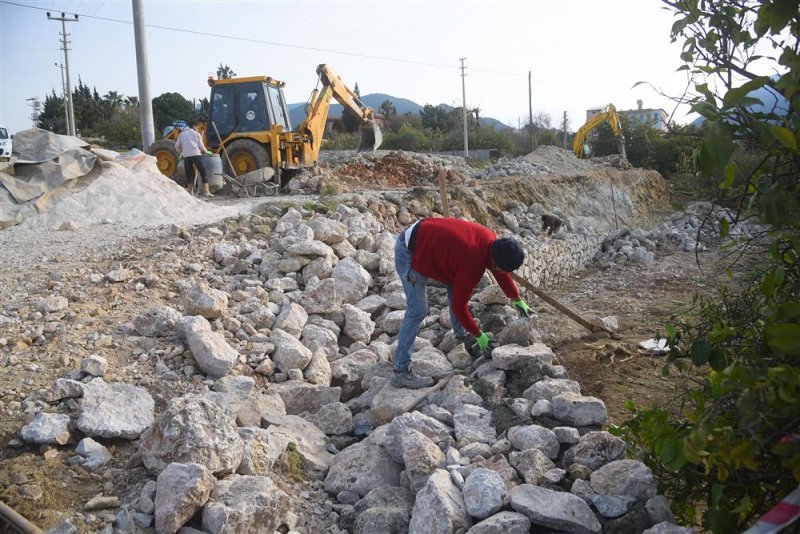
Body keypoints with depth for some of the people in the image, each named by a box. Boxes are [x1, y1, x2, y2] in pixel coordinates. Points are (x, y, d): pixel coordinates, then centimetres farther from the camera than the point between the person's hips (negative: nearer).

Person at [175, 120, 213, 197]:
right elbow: (201, 146, 6)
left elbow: (177, 146, 14)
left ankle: (190, 192, 5)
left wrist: (180, 152, 30)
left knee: (189, 174, 9)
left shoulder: (182, 134, 17)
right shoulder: (197, 134, 12)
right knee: (203, 173, 2)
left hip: (186, 156, 2)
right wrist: (205, 151, 24)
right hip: (196, 155, -2)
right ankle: (206, 192, -6)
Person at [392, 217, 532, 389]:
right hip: (409, 253, -9)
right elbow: (459, 305, -18)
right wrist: (479, 335, -6)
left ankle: (461, 332, 37)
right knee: (417, 310, -11)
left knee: (456, 286, 16)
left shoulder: (491, 241, -5)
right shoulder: (473, 264, -29)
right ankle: (401, 372, -6)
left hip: (423, 237, 10)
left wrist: (518, 300, 24)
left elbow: (502, 274, 15)